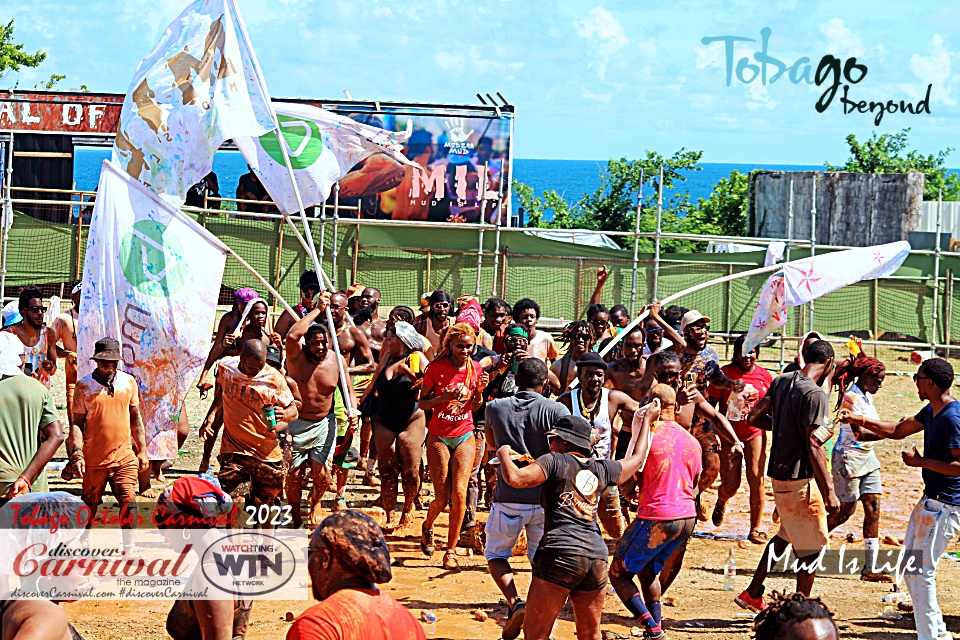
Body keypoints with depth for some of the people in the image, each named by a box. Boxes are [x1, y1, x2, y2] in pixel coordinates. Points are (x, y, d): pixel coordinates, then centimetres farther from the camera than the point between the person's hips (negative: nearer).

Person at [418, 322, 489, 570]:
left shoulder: (475, 368, 2)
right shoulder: (436, 368, -8)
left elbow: (475, 407, 11)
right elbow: (422, 402, -2)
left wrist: (480, 390, -9)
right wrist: (446, 397, -18)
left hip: (464, 437, 2)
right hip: (438, 437, -2)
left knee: (459, 493, -11)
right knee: (442, 499, -2)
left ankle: (451, 550, 3)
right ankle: (427, 527, 33)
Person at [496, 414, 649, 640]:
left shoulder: (555, 462, 1)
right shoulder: (602, 469, 17)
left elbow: (515, 478, -12)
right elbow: (636, 459, 36)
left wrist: (504, 454, 8)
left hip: (560, 555, -6)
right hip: (597, 557, 6)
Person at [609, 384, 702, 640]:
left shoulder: (648, 435, -11)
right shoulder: (692, 441, 9)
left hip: (656, 518, -7)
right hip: (687, 518, 7)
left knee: (618, 572, 6)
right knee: (648, 570, 26)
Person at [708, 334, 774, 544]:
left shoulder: (765, 376, 1)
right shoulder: (725, 373, -7)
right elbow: (712, 405, -2)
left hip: (755, 434, 1)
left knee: (756, 480, -11)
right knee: (730, 486, 0)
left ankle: (755, 529, 2)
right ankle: (720, 503, 39)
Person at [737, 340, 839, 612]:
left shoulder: (781, 381, 5)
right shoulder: (815, 395, -20)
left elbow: (754, 417, 13)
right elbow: (813, 446, -24)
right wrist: (829, 492, -21)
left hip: (779, 474, 9)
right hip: (801, 479, -9)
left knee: (786, 534, 26)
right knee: (812, 547, 4)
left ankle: (753, 594, 29)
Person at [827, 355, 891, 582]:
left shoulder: (866, 396, 10)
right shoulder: (851, 397, -18)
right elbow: (859, 435, -27)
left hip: (868, 459, 9)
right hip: (848, 459, -9)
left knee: (873, 509, 0)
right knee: (845, 512, -1)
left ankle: (869, 569, -1)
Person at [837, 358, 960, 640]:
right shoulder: (931, 411, 9)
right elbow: (898, 431, 22)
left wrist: (920, 461, -20)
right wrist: (860, 420, 11)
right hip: (930, 500, 11)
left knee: (921, 572, -7)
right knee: (909, 566, 16)